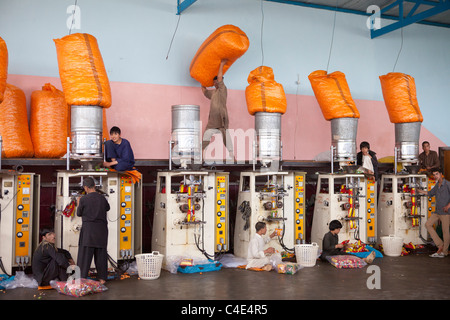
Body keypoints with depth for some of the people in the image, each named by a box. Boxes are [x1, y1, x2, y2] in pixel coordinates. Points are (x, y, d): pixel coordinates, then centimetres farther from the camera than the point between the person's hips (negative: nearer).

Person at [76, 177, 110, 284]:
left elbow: (79, 213, 5)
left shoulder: (84, 199, -9)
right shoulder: (102, 198, 1)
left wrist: (78, 203, 23)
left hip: (88, 229, -3)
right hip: (101, 229, 3)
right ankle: (102, 278, 14)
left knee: (85, 255, 3)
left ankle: (82, 278, 3)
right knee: (101, 254, 10)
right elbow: (107, 208, 20)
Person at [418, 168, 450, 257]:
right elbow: (430, 193, 30)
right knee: (428, 224, 1)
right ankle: (440, 245, 5)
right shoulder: (437, 185, 12)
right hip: (437, 211, 8)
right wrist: (420, 191, 21)